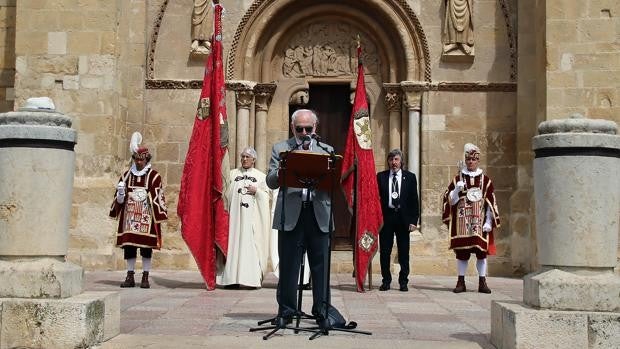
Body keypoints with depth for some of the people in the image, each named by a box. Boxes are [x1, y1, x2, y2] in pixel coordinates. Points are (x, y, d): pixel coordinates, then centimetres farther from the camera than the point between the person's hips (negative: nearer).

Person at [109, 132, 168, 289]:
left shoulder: (154, 176, 0)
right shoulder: (127, 175, 9)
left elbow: (158, 198, -2)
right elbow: (119, 200, 11)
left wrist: (158, 215, -9)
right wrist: (121, 193, -11)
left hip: (147, 218, -3)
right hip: (129, 216, 3)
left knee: (146, 247, 0)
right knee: (129, 246, 4)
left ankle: (145, 277, 7)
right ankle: (130, 277, 12)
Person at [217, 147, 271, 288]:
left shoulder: (261, 176, 11)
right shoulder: (233, 174, 13)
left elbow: (266, 196, 7)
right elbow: (226, 193, 6)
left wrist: (256, 191, -10)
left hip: (253, 216, -1)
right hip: (236, 215, 1)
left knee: (252, 244, -4)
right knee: (234, 243, -4)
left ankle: (254, 278, -3)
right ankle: (232, 277, -2)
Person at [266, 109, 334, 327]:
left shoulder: (326, 150, 14)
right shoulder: (280, 149, 11)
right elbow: (271, 182, 2)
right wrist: (282, 170, -18)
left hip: (319, 216, 1)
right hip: (290, 216, -1)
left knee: (321, 267, 3)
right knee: (288, 267, 4)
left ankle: (322, 311, 12)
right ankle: (286, 311, 15)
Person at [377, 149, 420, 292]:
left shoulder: (410, 177, 5)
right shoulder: (381, 176, 5)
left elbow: (414, 200, 3)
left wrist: (414, 220, -4)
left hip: (403, 217, 0)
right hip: (385, 217, 0)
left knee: (404, 252, 5)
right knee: (384, 251, 5)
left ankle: (403, 281, 14)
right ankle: (386, 281, 15)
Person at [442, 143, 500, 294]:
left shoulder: (485, 180, 8)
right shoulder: (458, 179, 7)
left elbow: (491, 203, 6)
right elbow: (451, 201, 4)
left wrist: (489, 222, -1)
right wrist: (457, 190, -14)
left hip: (480, 223, 0)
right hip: (462, 223, 0)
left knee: (482, 252, 0)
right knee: (461, 252, 1)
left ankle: (482, 282, 7)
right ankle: (461, 282, 7)